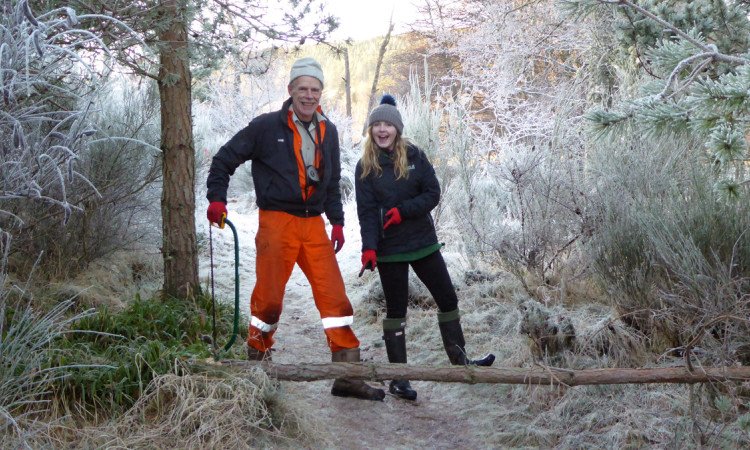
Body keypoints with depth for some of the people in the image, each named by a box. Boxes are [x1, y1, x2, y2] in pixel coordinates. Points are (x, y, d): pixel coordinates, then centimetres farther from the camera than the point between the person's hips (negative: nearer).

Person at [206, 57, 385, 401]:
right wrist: (217, 198, -8)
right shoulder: (266, 127, -3)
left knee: (334, 295, 0)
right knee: (269, 296, -2)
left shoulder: (328, 132, 13)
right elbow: (224, 160, 4)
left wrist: (337, 221, 16)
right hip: (277, 221, -4)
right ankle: (256, 362, 20)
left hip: (313, 224, 5)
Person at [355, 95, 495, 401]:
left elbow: (433, 193, -4)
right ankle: (398, 379, 13)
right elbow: (366, 212, -11)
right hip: (389, 249, -3)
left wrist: (402, 210, -18)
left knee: (448, 300, 10)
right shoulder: (366, 166, -5)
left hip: (423, 243, 3)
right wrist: (369, 248, -24)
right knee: (396, 310, 4)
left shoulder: (415, 156, 0)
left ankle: (459, 360, 29)